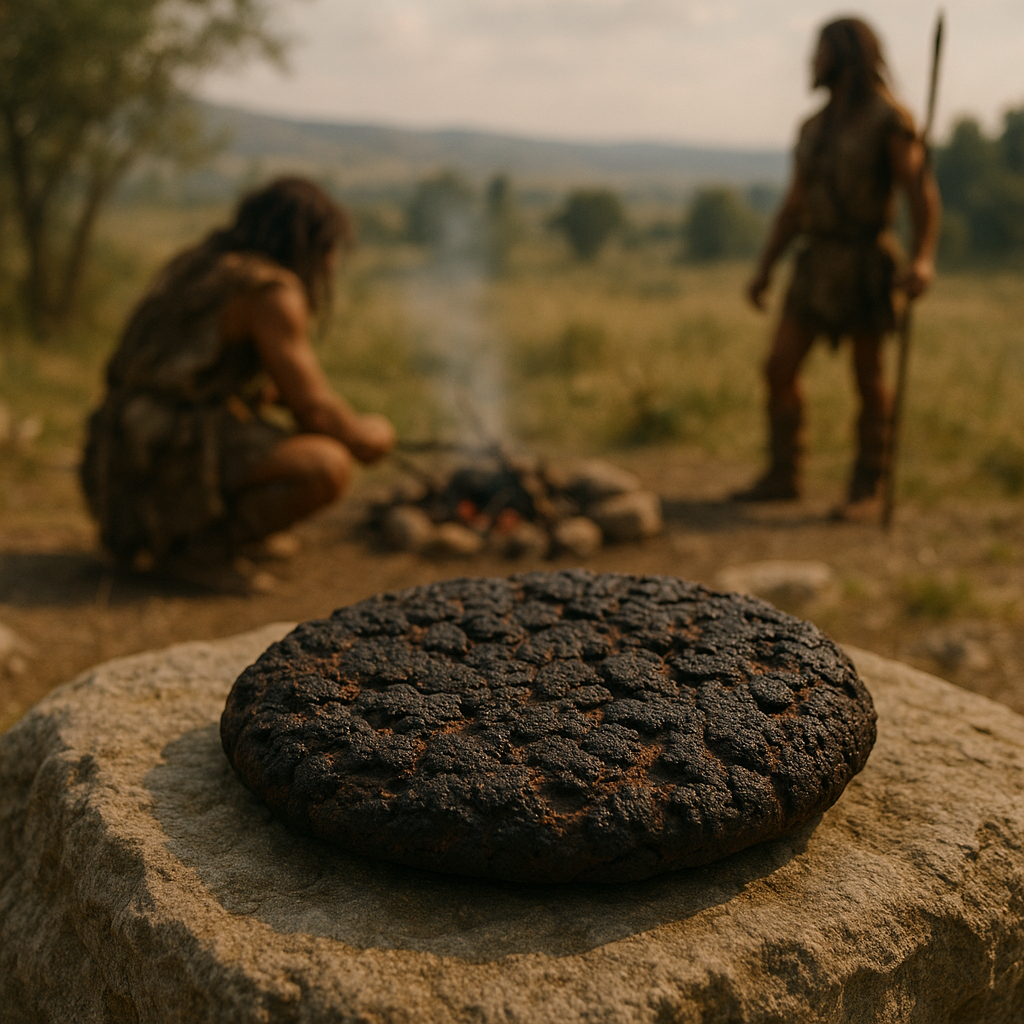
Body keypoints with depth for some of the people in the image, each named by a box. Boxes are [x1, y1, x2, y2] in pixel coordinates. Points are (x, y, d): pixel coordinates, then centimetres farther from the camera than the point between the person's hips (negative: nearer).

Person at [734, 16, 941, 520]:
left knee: (867, 377, -1)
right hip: (816, 261, 6)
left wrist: (923, 259, -28)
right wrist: (764, 269, 11)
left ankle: (867, 489, 8)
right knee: (779, 368, 0)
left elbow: (922, 192, -13)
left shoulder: (889, 118, -7)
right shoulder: (814, 128, 14)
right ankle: (783, 476, 11)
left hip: (866, 261, -6)